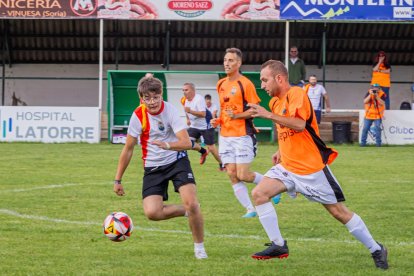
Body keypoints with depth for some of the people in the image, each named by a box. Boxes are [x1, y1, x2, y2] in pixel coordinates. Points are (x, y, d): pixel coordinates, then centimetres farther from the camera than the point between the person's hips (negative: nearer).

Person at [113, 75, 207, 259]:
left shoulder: (170, 111, -18)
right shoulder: (138, 116, -12)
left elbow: (187, 143, -27)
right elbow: (128, 149, -2)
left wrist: (167, 145, -46)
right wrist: (118, 180, 1)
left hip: (177, 161, -2)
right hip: (153, 168, 2)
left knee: (192, 203, -21)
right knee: (152, 213, -17)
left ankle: (199, 247, 1)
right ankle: (186, 211, 11)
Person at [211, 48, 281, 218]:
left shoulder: (245, 84, -9)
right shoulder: (221, 84, 12)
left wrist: (237, 115, -24)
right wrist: (218, 120, 9)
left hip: (243, 135, -7)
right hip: (225, 136, 7)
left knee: (243, 175, -10)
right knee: (232, 175, -2)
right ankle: (250, 209, 4)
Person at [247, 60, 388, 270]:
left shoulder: (296, 94, -15)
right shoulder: (275, 101, 11)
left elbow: (299, 125, -32)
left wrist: (268, 115, -33)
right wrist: (281, 151, 13)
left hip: (311, 168, -8)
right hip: (287, 167, 8)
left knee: (338, 211, -2)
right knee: (259, 194, -11)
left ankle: (376, 250, 12)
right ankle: (278, 246, -4)